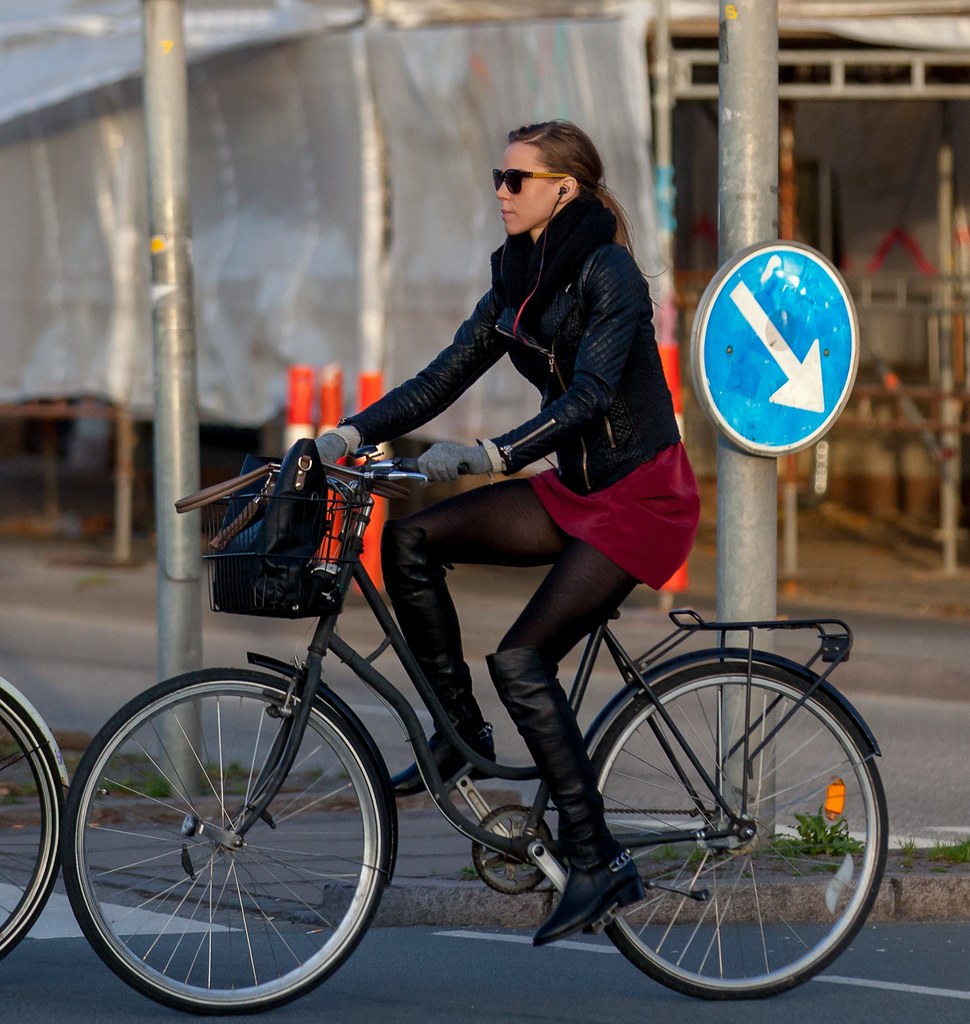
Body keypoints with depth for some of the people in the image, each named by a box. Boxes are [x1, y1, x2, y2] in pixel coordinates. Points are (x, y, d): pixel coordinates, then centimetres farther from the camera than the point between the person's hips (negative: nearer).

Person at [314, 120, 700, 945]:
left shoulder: (607, 274, -18)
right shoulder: (517, 281, 8)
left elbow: (589, 395, -30)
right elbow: (443, 379, 7)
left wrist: (490, 455, -41)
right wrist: (350, 436, -6)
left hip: (644, 497, -8)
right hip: (575, 490, 8)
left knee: (521, 660, -19)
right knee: (410, 538, -8)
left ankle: (597, 860, -13)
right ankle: (460, 728, 4)